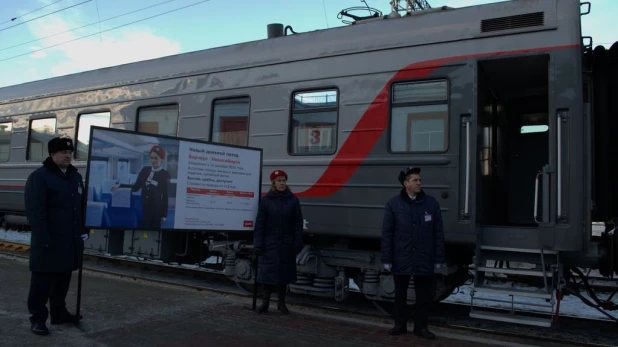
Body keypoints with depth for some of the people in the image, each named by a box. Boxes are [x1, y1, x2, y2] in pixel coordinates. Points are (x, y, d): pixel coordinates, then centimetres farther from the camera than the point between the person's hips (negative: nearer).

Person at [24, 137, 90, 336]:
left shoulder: (76, 176, 13)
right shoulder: (39, 177, -9)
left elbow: (82, 206, 18)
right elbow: (35, 211, -15)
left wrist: (83, 230, 11)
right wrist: (43, 239, -20)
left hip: (70, 240, 7)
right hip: (48, 241, -7)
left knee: (63, 279, 15)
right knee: (42, 281, 1)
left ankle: (59, 312, 28)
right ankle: (37, 318, 10)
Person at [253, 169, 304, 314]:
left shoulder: (293, 200, 0)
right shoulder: (266, 200, -2)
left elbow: (298, 223, 0)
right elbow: (260, 223, -3)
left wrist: (298, 243, -5)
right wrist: (258, 244, -9)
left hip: (286, 244, 1)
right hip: (269, 243, -1)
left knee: (284, 272, 9)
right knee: (267, 272, 4)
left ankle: (281, 302, 23)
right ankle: (265, 301, 18)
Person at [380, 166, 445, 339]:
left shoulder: (431, 203, -1)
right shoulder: (393, 204, -4)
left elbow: (438, 233, 1)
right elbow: (386, 233, -3)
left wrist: (439, 259, -1)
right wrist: (386, 259, -5)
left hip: (424, 260, 1)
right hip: (401, 259, 0)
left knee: (424, 294, 10)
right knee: (400, 293, 14)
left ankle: (421, 326, 26)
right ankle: (400, 324, 29)